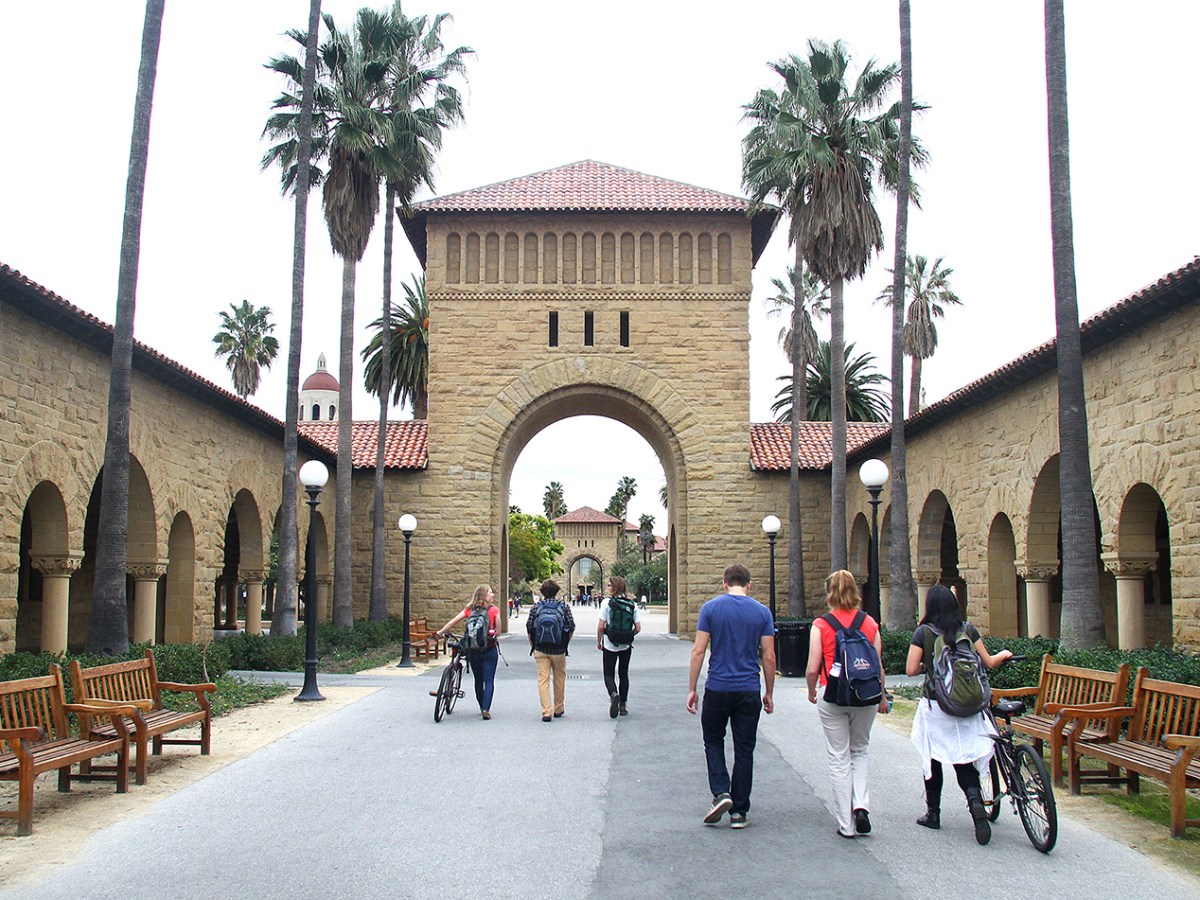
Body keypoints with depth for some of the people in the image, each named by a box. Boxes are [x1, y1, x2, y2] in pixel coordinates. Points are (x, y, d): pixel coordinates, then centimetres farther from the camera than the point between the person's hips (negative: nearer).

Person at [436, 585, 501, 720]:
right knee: (489, 681, 0)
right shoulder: (494, 609, -5)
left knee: (478, 680, 17)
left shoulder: (470, 609, 3)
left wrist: (441, 632, 10)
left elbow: (453, 622, -1)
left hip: (473, 650, 3)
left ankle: (482, 708, 25)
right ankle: (486, 709, -12)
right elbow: (498, 631, -5)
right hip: (490, 650, -3)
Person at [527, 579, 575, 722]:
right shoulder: (564, 607, -4)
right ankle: (558, 710, 26)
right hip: (559, 650, 0)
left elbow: (528, 628, 0)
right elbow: (572, 627, -1)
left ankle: (546, 712, -5)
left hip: (540, 650, 0)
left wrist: (533, 645, 12)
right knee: (559, 679, 16)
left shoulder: (536, 607, -2)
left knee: (543, 680, 2)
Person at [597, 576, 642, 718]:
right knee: (623, 674, 17)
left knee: (609, 674, 5)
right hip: (626, 646, 3)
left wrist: (598, 641, 3)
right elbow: (638, 628, -2)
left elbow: (601, 626, -13)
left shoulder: (606, 602, -10)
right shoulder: (632, 604, 0)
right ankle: (622, 706, 18)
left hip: (609, 645, -3)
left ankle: (613, 694, -24)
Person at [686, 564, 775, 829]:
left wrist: (692, 689, 1)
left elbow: (698, 651, -6)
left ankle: (721, 793, -2)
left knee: (713, 741, 17)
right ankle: (739, 811, 12)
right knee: (744, 749, 9)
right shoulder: (762, 612, 0)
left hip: (717, 688, -1)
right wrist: (769, 694, 11)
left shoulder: (711, 608, -3)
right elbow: (769, 657, 1)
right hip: (749, 691, 1)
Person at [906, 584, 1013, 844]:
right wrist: (1003, 655, 26)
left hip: (935, 706, -2)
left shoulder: (923, 633, -7)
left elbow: (911, 669, -10)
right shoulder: (968, 629, 0)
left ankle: (933, 813, 21)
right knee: (963, 760, 6)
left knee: (933, 760, 12)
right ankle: (975, 800, -20)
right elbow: (988, 663, 5)